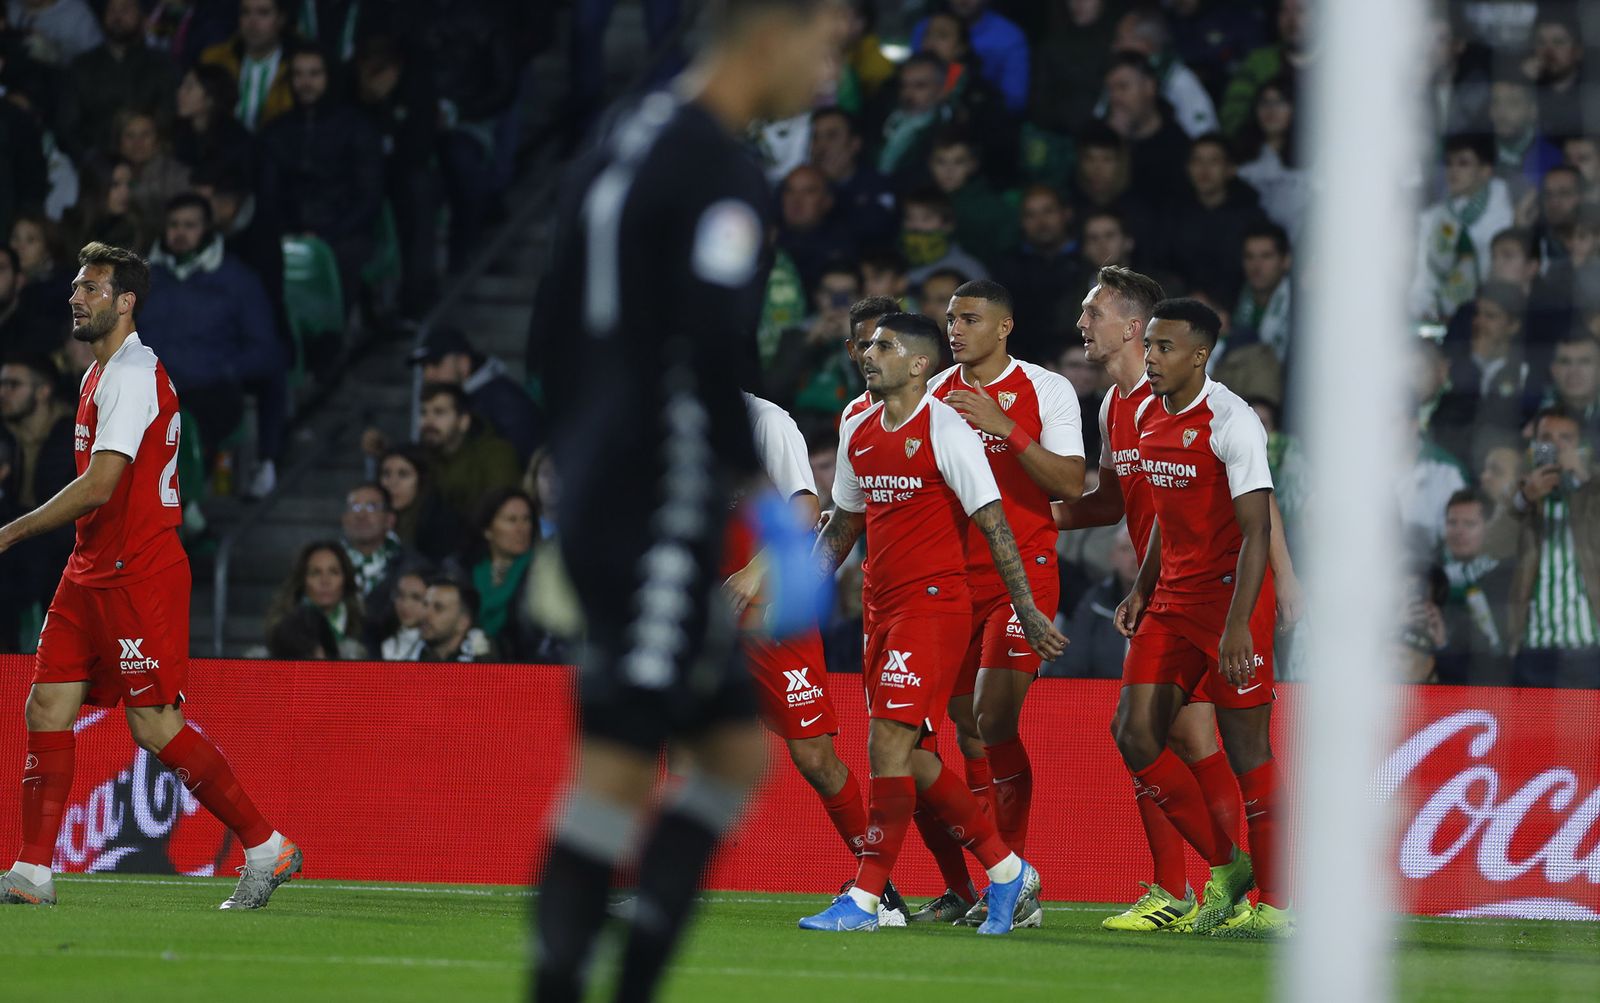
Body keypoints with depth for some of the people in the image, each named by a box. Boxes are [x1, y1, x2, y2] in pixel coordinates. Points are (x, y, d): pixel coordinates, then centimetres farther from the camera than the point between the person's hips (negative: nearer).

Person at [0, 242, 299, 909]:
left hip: (137, 577, -10)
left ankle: (267, 848, 3)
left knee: (155, 727, -8)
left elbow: (100, 484, -22)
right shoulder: (99, 374, 16)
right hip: (91, 573, 10)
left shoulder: (132, 374, -15)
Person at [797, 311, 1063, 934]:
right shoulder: (859, 434, 12)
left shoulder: (945, 431, -10)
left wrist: (1026, 610, -14)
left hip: (934, 602, -8)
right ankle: (1008, 872, 20)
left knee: (889, 743, -13)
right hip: (885, 609, 8)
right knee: (905, 755, 8)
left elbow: (993, 524, -11)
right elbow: (843, 524, 24)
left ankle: (865, 899, -12)